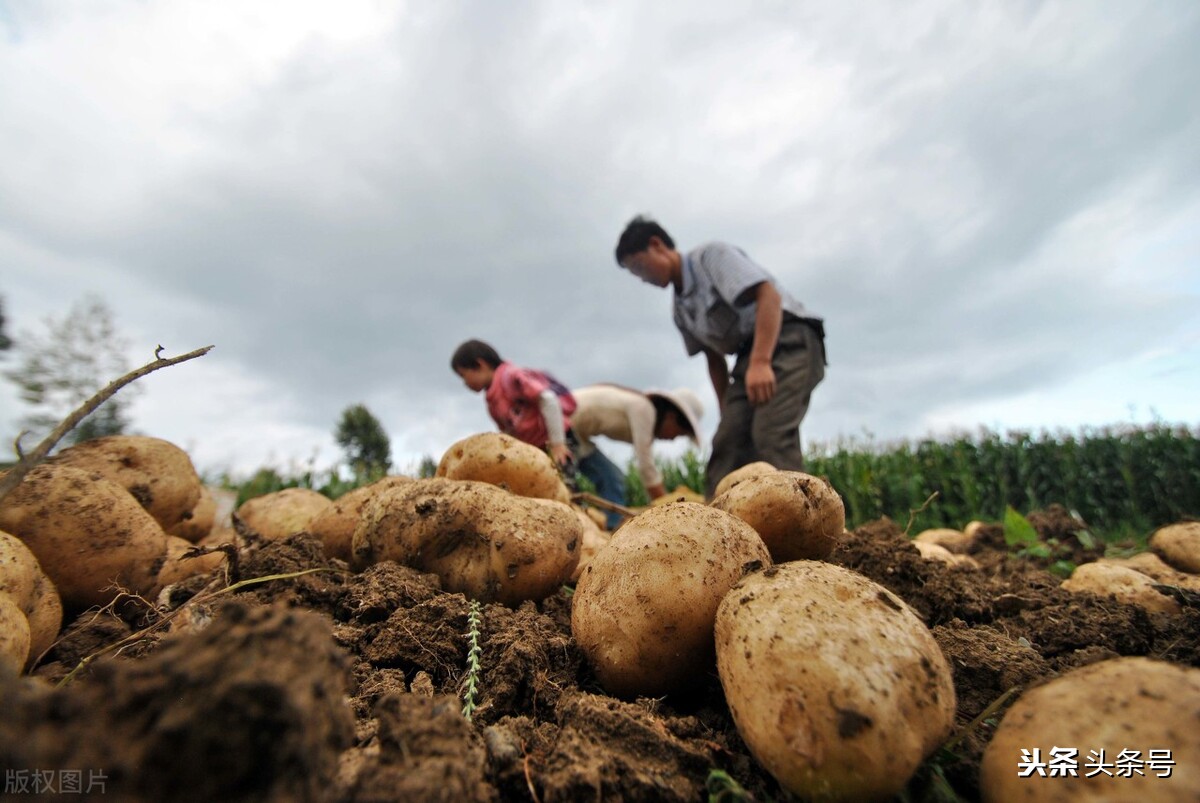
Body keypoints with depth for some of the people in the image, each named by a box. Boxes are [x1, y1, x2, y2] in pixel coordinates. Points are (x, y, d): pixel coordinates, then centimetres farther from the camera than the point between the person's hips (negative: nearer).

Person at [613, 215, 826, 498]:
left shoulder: (712, 255, -4)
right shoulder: (681, 310, 16)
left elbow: (769, 296, -16)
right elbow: (715, 360, 21)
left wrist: (760, 362, -26)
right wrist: (728, 413, 15)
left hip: (790, 340, -7)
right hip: (751, 358, 8)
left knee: (771, 434, -24)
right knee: (727, 441, -6)